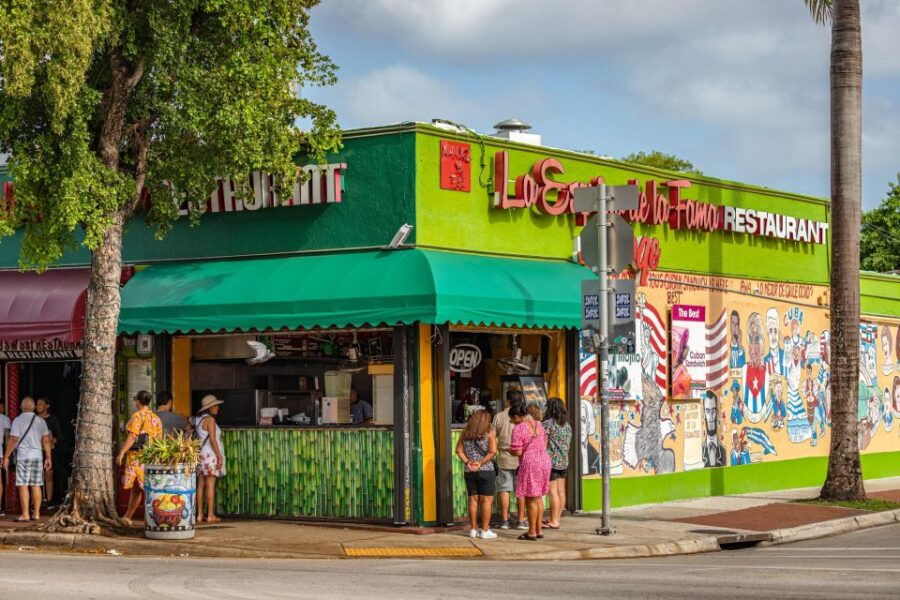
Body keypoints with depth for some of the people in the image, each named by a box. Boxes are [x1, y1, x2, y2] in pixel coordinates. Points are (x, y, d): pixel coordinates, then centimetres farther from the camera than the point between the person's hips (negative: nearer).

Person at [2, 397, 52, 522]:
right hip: (38, 455, 4)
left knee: (23, 485, -3)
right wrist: (48, 457, 11)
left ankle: (25, 514, -7)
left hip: (23, 456, -4)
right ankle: (36, 514, 7)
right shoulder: (41, 421, 7)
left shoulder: (18, 420, -5)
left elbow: (13, 440, -9)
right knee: (36, 486, 7)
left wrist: (6, 457, -5)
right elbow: (46, 440, 6)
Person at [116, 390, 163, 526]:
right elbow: (159, 438, 11)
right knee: (136, 487, 11)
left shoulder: (137, 417, -8)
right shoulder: (155, 418, 13)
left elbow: (132, 437, -16)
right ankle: (128, 516, 12)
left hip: (137, 455, -7)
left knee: (137, 487, -3)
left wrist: (121, 453, -15)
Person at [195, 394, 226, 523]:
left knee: (200, 485, 7)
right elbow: (212, 440, -17)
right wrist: (220, 457, -15)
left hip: (200, 454, 8)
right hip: (210, 454, -8)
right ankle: (210, 515, -5)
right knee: (210, 485, -6)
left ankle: (200, 515, 7)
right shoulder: (210, 419, -12)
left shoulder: (199, 419, 13)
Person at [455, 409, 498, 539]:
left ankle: (473, 529, 15)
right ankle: (485, 530, 1)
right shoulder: (489, 434, -6)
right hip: (486, 471, -4)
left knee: (473, 500, 11)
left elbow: (459, 450, 4)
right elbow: (493, 452, -14)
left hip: (469, 472, 4)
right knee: (487, 500, 1)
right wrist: (481, 463, -12)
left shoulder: (465, 434, 7)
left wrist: (467, 462, -4)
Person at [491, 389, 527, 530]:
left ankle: (504, 520, 8)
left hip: (504, 458, 0)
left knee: (504, 489, 6)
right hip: (522, 458, 0)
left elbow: (491, 436, -1)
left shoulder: (499, 416, -3)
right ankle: (521, 520, 8)